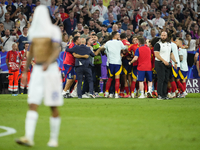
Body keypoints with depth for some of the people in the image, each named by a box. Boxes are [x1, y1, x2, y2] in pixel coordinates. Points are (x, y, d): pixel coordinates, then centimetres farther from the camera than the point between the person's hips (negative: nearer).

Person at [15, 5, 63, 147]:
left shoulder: (54, 30, -8)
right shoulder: (34, 31, 12)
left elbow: (57, 51, -20)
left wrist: (48, 63, -39)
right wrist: (25, 72, 19)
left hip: (51, 70, -5)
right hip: (37, 71, 5)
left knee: (53, 106, 1)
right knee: (32, 105, -9)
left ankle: (54, 139, 13)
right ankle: (29, 138, -18)